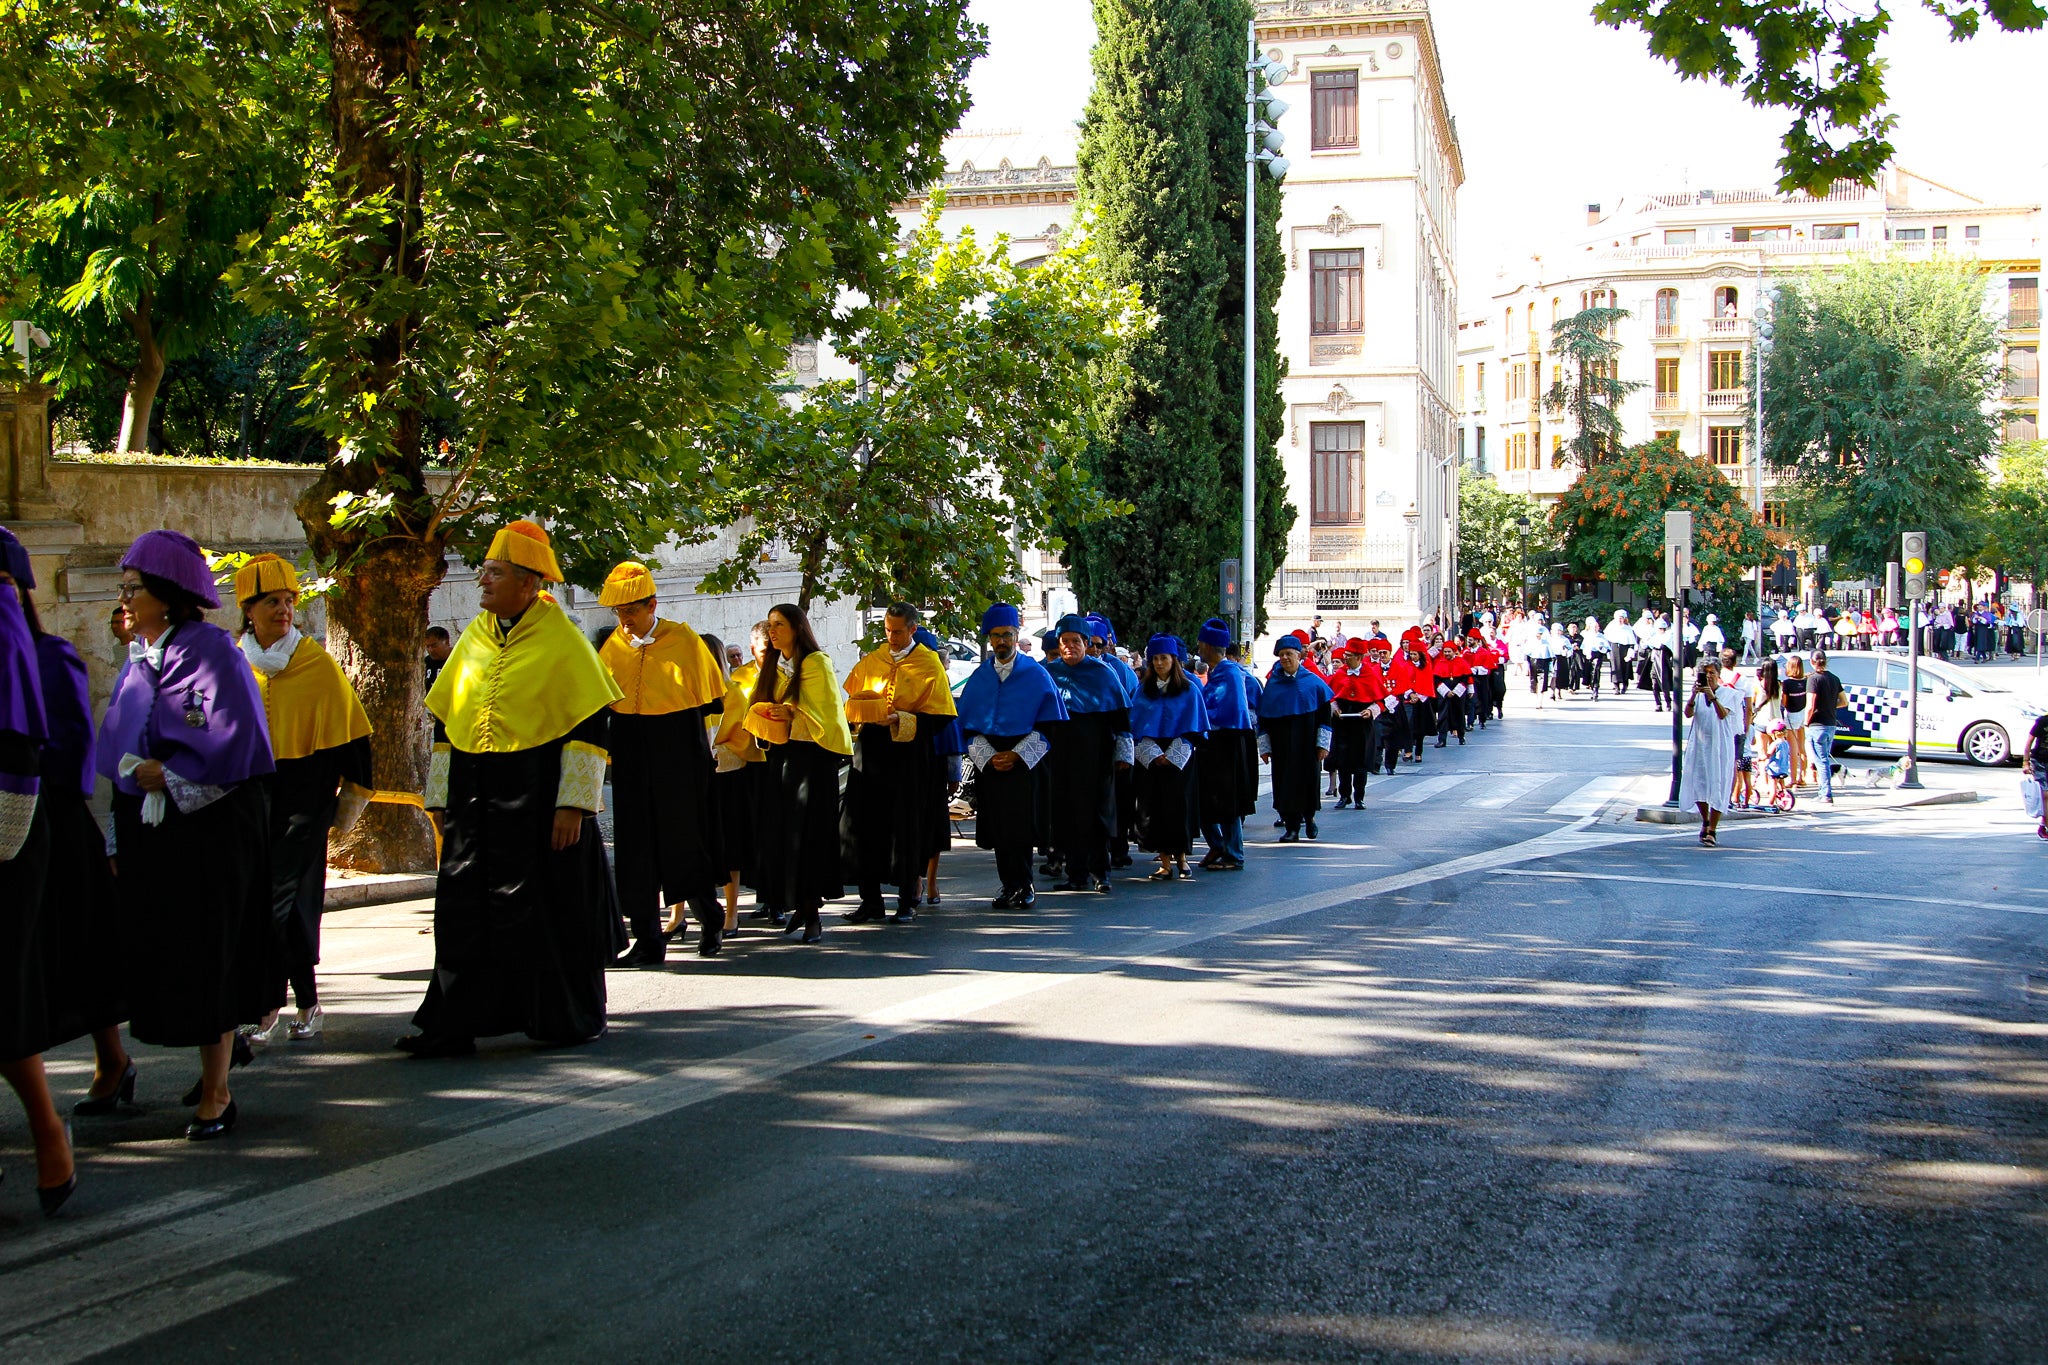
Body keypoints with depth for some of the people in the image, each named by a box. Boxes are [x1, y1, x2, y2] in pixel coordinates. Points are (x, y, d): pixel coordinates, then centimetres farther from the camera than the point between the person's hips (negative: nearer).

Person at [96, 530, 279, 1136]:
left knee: (206, 955, -5)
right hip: (151, 829, 7)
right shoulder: (139, 659, 13)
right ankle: (213, 1073, 21)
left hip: (207, 823, -7)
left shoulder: (209, 650, -10)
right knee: (167, 955, 9)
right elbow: (118, 744, 18)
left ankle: (216, 1094, 0)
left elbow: (232, 740, -17)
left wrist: (166, 775, -14)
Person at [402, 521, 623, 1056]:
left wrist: (573, 804, -14)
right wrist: (441, 800, 13)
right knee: (464, 911, 3)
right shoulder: (474, 639, 11)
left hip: (537, 798, -5)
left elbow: (591, 724, -9)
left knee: (549, 907, 3)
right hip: (474, 800, 5)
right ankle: (453, 1024, 7)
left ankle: (566, 1017, 17)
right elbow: (445, 721, 17)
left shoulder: (562, 641, -6)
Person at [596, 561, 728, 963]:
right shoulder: (613, 646, 5)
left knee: (686, 843, 2)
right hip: (631, 762, 3)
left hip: (680, 762, -3)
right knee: (635, 851, 0)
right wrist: (607, 749, 4)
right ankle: (648, 940, 5)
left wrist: (701, 753, 0)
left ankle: (710, 919, 26)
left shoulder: (684, 641, -4)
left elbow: (710, 703, 2)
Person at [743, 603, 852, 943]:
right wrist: (771, 716, -3)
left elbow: (825, 712, -11)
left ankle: (812, 912, -5)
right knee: (778, 833, 1)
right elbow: (759, 709, 18)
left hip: (812, 756, -6)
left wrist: (793, 716, -20)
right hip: (779, 755, 6)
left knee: (809, 834, -9)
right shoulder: (773, 666, 15)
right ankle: (797, 906, 11)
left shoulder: (817, 663, -5)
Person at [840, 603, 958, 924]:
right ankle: (871, 900, 11)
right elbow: (851, 703, 17)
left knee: (908, 829, 1)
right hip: (870, 753, 4)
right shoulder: (870, 662, 11)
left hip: (910, 756, -4)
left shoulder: (929, 664, -1)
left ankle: (908, 901, 11)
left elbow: (939, 717, -7)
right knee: (866, 825, 2)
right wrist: (858, 721, -4)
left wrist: (903, 720, -19)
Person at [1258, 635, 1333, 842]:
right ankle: (1292, 828, 5)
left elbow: (1324, 714, 0)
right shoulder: (1273, 683, 5)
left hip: (1306, 743, -1)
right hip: (1281, 745, 1)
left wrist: (1323, 744, -6)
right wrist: (1265, 747, 1)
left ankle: (1309, 815, 28)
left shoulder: (1313, 682, 0)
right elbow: (1263, 717, 6)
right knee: (1285, 782, -1)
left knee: (1307, 779, 3)